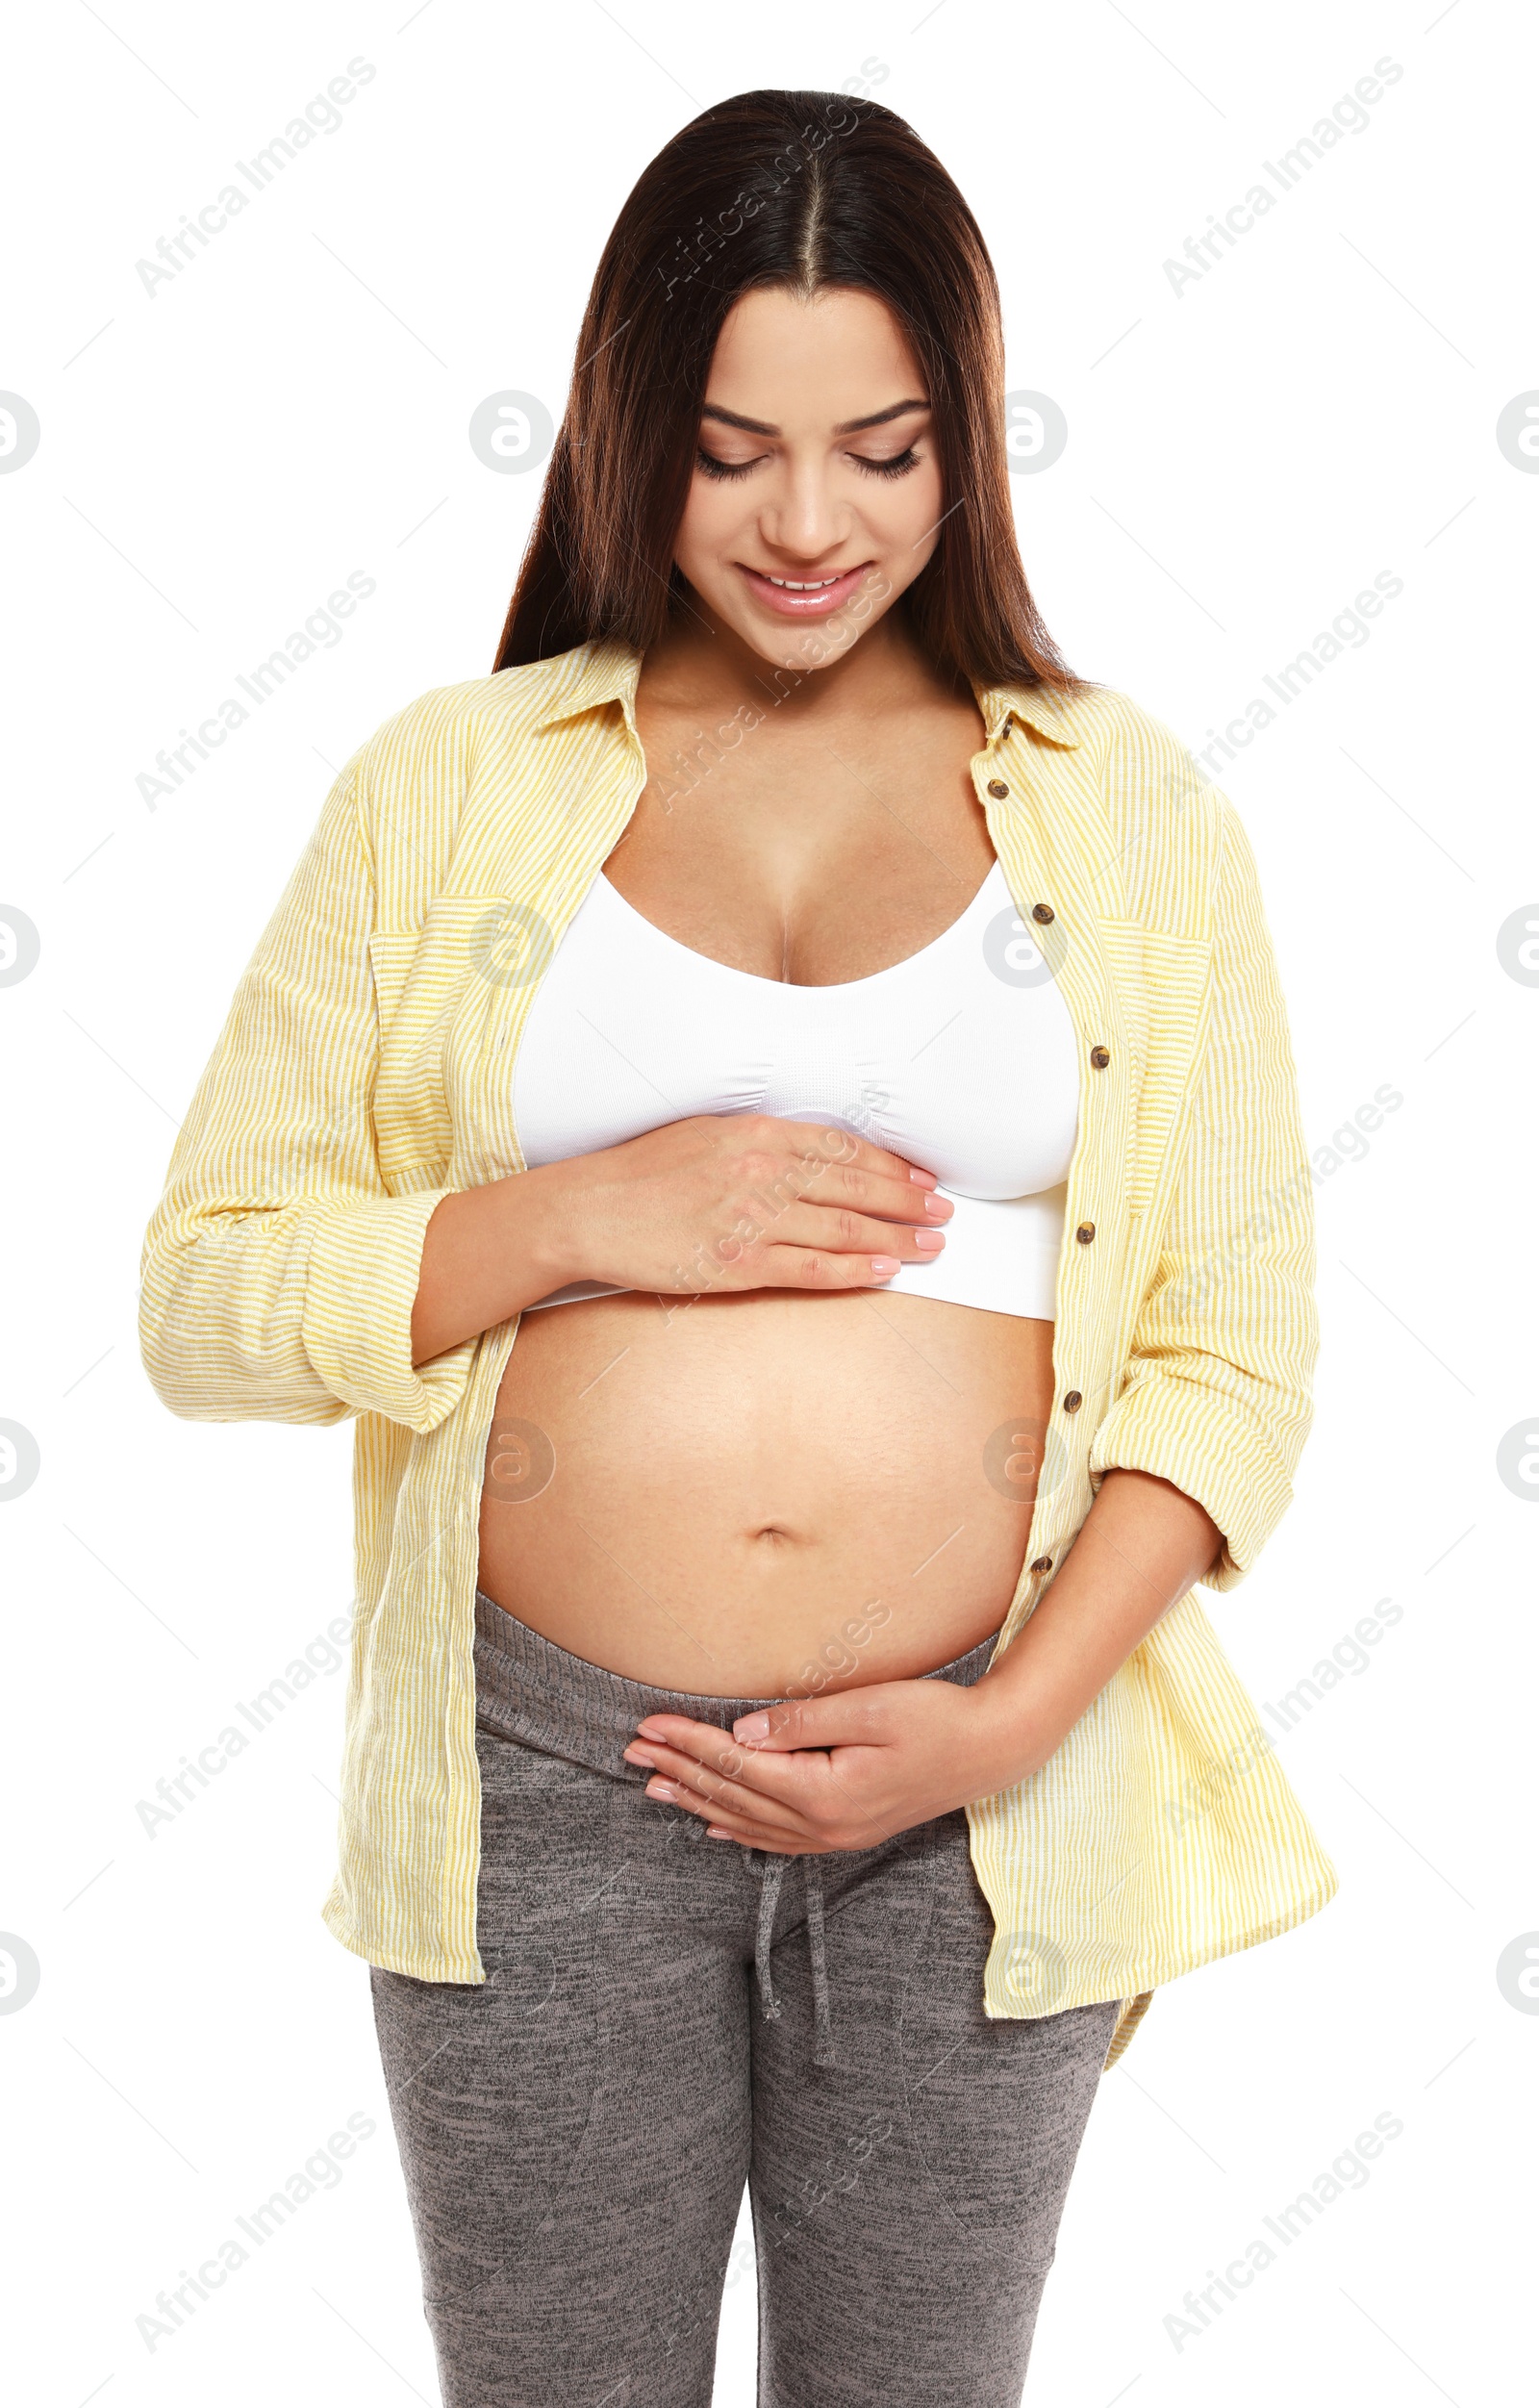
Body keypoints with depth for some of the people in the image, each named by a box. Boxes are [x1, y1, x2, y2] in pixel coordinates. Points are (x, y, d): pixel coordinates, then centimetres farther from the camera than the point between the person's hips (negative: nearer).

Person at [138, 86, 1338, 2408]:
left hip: (985, 1802, 1)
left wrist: (1007, 1722, -12)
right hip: (544, 1786, 0)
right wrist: (585, 1215, -17)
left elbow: (1231, 1350, 0)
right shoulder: (448, 785, 0)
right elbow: (203, 1296, -2)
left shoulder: (1129, 810, 1)